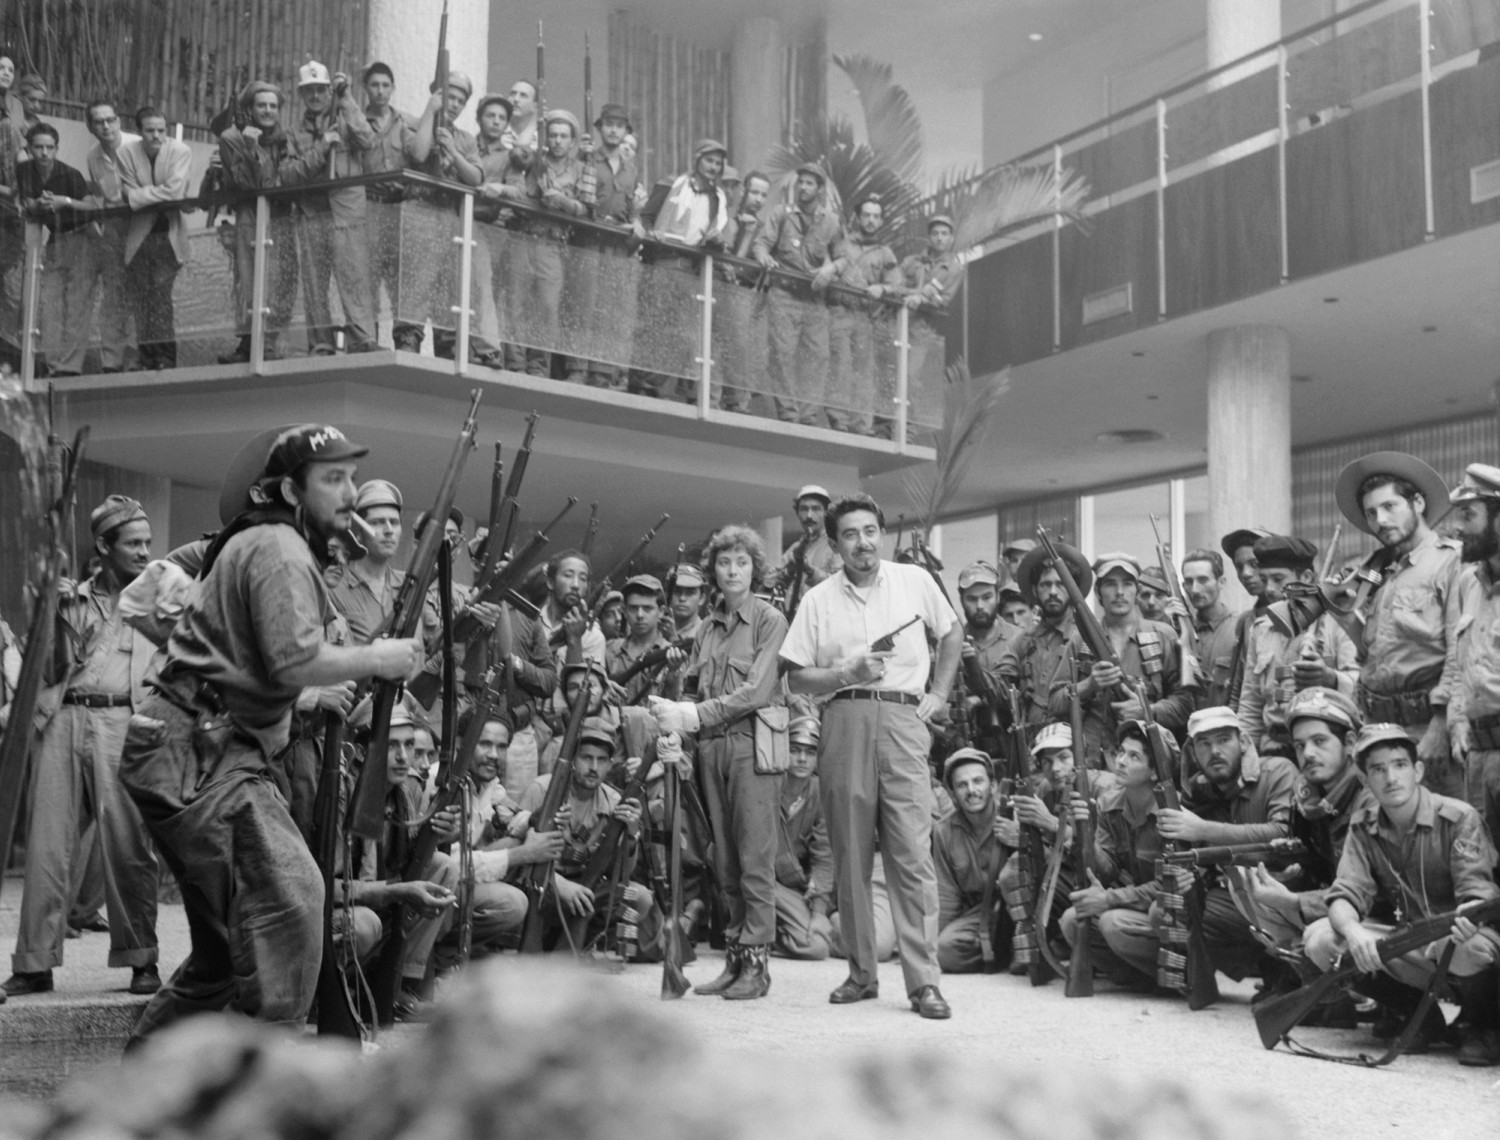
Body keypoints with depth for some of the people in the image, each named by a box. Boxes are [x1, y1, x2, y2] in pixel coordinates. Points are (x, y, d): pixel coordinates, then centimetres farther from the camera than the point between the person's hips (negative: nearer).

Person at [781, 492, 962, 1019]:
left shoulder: (914, 581, 9)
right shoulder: (818, 600, 8)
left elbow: (952, 631, 23)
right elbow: (796, 677, 6)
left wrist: (939, 693, 14)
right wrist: (848, 673, -9)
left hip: (903, 722, -1)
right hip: (844, 722, 1)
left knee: (913, 854, -8)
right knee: (851, 855, 4)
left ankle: (924, 982, -7)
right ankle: (861, 974, 15)